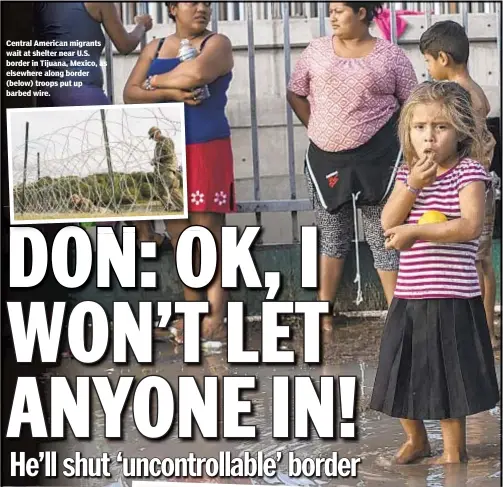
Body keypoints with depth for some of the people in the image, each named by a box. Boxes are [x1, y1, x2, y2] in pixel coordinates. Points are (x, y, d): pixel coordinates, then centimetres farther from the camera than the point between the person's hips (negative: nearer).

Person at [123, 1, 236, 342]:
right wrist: (169, 93, -11)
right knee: (178, 234, 8)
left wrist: (158, 81, -4)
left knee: (207, 231, -8)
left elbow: (197, 73, -21)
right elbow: (130, 94, 5)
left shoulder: (217, 44, 1)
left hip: (206, 150, -5)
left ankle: (216, 315, -6)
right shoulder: (155, 47, 14)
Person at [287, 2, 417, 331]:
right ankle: (325, 311, 21)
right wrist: (319, 129, 7)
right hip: (325, 158, 3)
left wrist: (391, 135, -1)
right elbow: (295, 94, 12)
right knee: (332, 236, 13)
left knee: (384, 237, 2)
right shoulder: (317, 50, 4)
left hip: (376, 158, -2)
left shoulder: (390, 55, -2)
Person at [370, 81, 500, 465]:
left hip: (451, 297, -6)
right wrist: (413, 186, -13)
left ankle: (454, 450, 20)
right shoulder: (408, 173, 9)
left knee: (447, 375, 2)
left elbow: (471, 225, -21)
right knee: (402, 375, 14)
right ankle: (415, 439, 36)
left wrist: (414, 232, -25)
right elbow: (388, 224, -1)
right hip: (409, 297, 6)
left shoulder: (468, 172, -8)